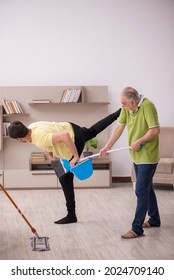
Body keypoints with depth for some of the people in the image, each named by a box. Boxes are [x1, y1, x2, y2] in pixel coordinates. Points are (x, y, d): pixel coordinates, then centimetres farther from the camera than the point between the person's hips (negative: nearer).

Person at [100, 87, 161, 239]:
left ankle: (137, 228, -3)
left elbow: (155, 130, -24)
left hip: (148, 156, -8)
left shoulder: (147, 106, -22)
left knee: (141, 191, -8)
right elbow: (119, 127, 5)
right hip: (137, 156, 8)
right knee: (147, 188, 20)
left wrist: (139, 142, -21)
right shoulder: (126, 108, 0)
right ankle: (154, 219, 35)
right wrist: (107, 147, 3)